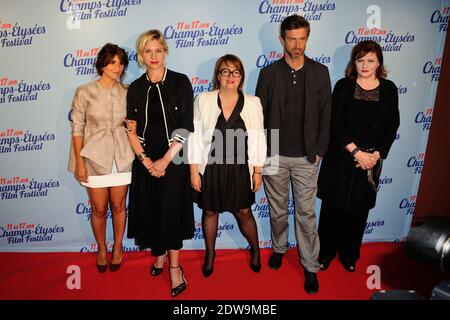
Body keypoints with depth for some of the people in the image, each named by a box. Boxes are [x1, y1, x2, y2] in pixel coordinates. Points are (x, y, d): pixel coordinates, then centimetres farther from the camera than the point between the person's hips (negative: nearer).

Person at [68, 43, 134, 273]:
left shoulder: (127, 92, 2)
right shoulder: (85, 92, -6)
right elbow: (77, 129, -5)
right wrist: (79, 162, -8)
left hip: (121, 157, 2)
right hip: (95, 158, -2)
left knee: (118, 206, 12)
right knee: (99, 209, 9)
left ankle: (117, 248, 33)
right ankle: (101, 250, 33)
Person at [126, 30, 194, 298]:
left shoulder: (180, 82, -5)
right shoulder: (136, 88, 5)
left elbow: (186, 127, -9)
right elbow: (131, 130, 4)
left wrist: (165, 160, -12)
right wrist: (145, 160, -9)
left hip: (174, 158, -3)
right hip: (146, 160, 3)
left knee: (171, 211, -2)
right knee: (151, 210, 10)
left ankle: (174, 266, 13)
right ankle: (159, 255, 32)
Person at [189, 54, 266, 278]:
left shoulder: (253, 103, -3)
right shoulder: (203, 100, -5)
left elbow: (258, 139, 0)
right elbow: (195, 136, -4)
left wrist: (258, 171, 0)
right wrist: (194, 171, -5)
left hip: (240, 169, 0)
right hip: (210, 167, 1)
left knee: (244, 212, 10)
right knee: (210, 211, 14)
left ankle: (255, 250, 39)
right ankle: (210, 254, 38)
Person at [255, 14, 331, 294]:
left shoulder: (320, 72, 1)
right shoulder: (268, 73, -1)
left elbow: (325, 114, 4)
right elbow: (259, 114, 1)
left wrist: (320, 150, 0)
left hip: (306, 157, 0)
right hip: (274, 155, 0)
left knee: (306, 213, 6)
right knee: (278, 210, 15)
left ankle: (310, 266, 22)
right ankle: (279, 248, 39)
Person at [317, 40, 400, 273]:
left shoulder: (388, 89, 3)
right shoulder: (343, 86, -3)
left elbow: (392, 127, 2)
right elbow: (336, 123, -10)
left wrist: (376, 154, -10)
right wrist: (356, 152, -16)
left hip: (371, 161, 2)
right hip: (340, 158, -1)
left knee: (358, 209, 12)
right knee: (333, 206, 7)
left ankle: (349, 254, 31)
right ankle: (326, 252, 26)